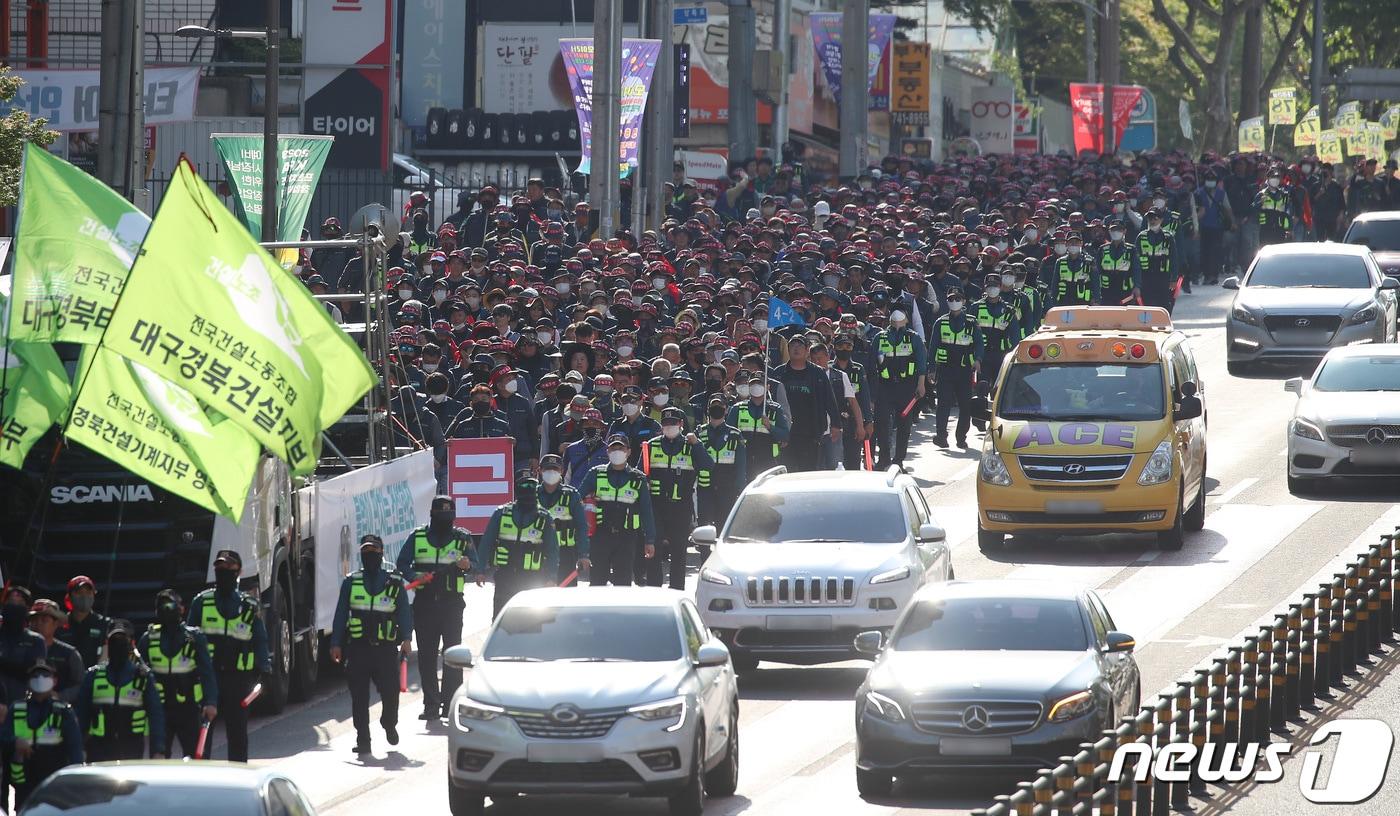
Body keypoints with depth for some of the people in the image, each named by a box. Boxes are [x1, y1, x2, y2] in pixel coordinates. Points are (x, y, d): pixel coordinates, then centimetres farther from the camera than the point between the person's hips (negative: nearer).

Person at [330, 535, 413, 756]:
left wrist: (406, 639, -9)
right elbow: (341, 614, 11)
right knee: (359, 696, -2)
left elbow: (405, 613, 5)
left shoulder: (395, 582, 9)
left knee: (390, 691, -4)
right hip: (357, 647, 1)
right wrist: (336, 643, 4)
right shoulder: (351, 582, 11)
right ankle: (362, 739, 4)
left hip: (386, 647, -1)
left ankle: (389, 724, 26)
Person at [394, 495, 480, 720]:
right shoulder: (417, 538, 9)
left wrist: (468, 565, -21)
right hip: (424, 602, 1)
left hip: (451, 603, -1)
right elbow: (402, 564, 10)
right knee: (427, 654, 1)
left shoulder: (462, 538, 7)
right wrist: (415, 576, -11)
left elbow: (477, 565, 3)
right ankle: (431, 704, 4)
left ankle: (451, 702, -2)